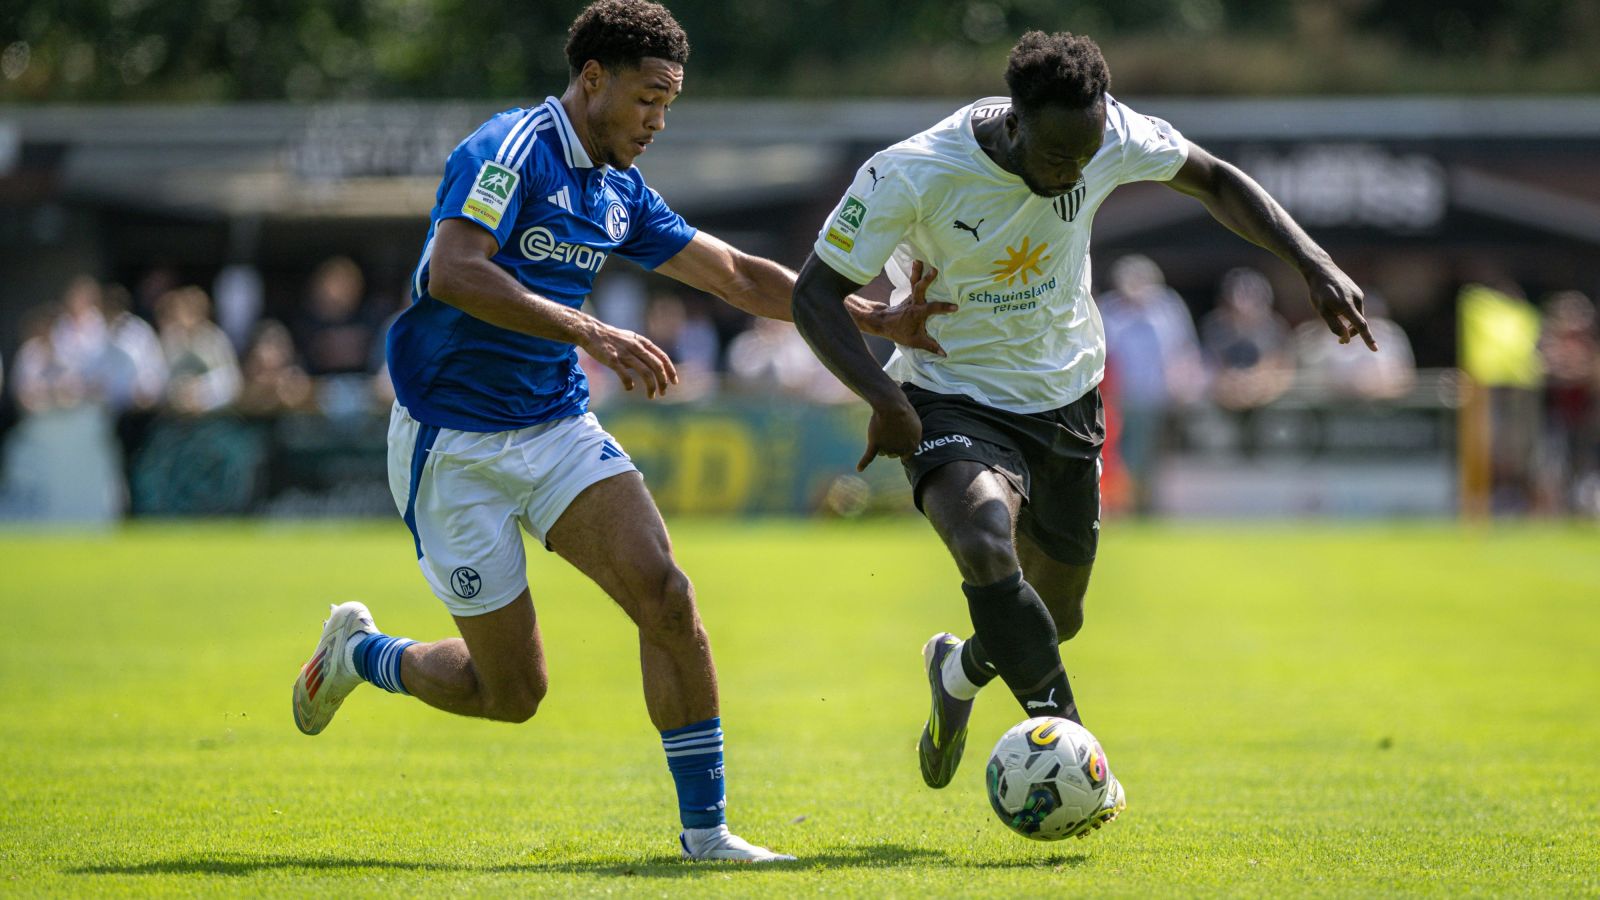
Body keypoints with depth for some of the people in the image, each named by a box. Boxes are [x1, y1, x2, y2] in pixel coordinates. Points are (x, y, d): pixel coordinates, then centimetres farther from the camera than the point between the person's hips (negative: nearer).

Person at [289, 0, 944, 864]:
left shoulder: (620, 196, 9)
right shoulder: (513, 149, -15)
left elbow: (741, 277, 17)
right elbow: (452, 274, -29)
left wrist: (877, 319, 11)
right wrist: (593, 334, -33)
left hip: (558, 428, 7)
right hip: (454, 442, -7)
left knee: (664, 592, -15)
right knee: (512, 690, -2)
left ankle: (704, 827, -9)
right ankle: (356, 652, 28)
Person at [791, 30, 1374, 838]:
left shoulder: (1108, 135, -16)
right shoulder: (913, 174, -26)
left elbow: (1212, 180, 3)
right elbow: (815, 292, -18)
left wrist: (1312, 264, -7)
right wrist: (881, 393, -31)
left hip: (1064, 394, 4)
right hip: (954, 399, -4)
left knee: (1055, 616, 13)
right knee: (986, 550, -35)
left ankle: (960, 670, 48)